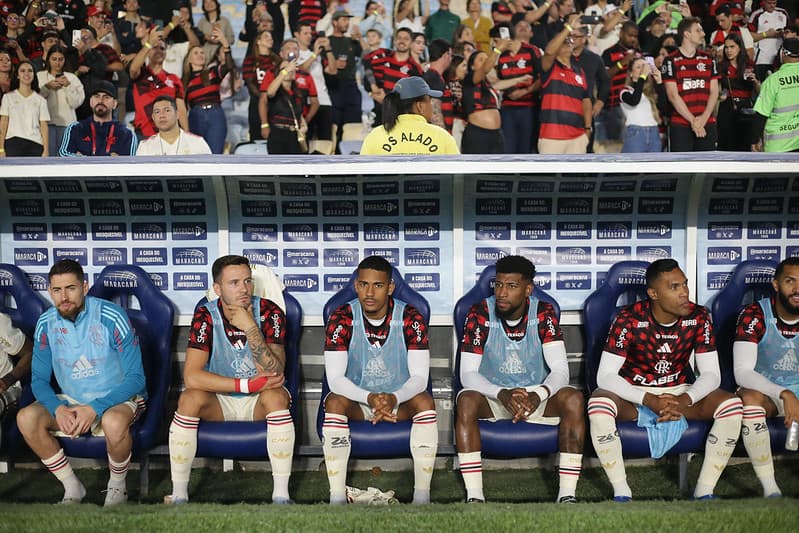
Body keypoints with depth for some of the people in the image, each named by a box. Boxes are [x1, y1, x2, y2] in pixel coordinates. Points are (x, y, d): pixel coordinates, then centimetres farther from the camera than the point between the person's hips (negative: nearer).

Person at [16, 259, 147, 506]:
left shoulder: (111, 317, -18)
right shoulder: (46, 324, -4)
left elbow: (135, 377, -17)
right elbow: (39, 379, 1)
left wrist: (95, 408, -27)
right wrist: (58, 409, -20)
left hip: (118, 398, -5)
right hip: (71, 401, 5)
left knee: (113, 423, -38)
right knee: (26, 418, -21)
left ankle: (117, 487, -7)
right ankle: (73, 488, -4)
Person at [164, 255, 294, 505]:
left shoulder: (269, 312, -15)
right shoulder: (206, 316, -13)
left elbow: (274, 374, -25)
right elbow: (191, 376, -24)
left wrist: (250, 328, -34)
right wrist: (248, 384, -28)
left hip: (259, 400, -1)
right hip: (219, 400, 1)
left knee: (276, 396, -32)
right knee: (190, 398, -28)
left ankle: (281, 495, -27)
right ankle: (179, 495, -17)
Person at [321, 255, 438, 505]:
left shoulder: (410, 318, -13)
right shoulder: (341, 318, -14)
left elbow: (420, 376, -17)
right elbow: (335, 378, -19)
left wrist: (394, 398, -38)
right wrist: (369, 398, -37)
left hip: (400, 400, 0)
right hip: (356, 399, 0)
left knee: (425, 401, -29)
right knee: (334, 402, -31)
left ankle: (422, 495, -23)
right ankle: (337, 497, -27)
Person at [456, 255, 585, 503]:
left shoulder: (544, 313, -9)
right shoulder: (480, 314, -12)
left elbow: (560, 369, -15)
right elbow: (468, 374, -16)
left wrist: (538, 395, -36)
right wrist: (502, 394, -34)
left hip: (535, 397, 1)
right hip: (493, 397, -1)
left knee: (573, 399, -27)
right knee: (466, 400, -32)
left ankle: (567, 494, -25)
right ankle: (474, 496, -30)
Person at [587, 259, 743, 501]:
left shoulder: (698, 318, -10)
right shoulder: (629, 319, -19)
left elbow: (711, 374, -8)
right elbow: (605, 376, -21)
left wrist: (685, 400, -29)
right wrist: (648, 400, -34)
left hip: (681, 393, 3)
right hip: (634, 394, -3)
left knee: (732, 405, -23)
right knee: (598, 403, -35)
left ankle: (704, 491, -11)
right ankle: (621, 492, -19)